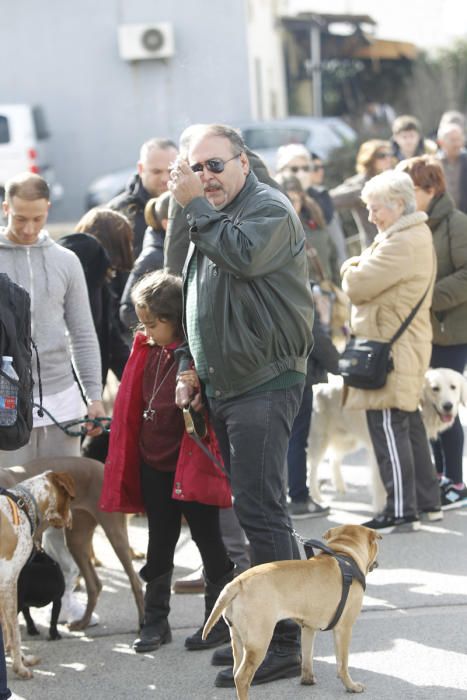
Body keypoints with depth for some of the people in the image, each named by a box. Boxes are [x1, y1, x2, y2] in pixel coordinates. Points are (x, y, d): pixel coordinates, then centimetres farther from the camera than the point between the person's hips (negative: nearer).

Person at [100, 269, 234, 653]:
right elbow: (133, 407, 14)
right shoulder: (147, 351, 6)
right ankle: (156, 620, 21)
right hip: (154, 463, 7)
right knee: (160, 543, 13)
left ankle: (221, 618, 17)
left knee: (208, 538, 6)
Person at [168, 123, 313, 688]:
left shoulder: (269, 209, -8)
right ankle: (263, 630, 18)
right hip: (226, 387, 9)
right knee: (255, 509, 12)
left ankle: (283, 643, -11)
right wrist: (195, 373, 20)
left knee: (258, 508, -13)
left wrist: (196, 205, -19)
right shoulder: (209, 219, 19)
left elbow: (244, 255, -29)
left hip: (265, 382, -9)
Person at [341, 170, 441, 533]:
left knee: (388, 426, -8)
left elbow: (357, 286, -19)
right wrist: (360, 267, -4)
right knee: (409, 424, 16)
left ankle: (401, 511, -6)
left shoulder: (402, 243, -19)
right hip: (410, 343, 11)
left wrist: (353, 270, 2)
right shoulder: (418, 235, 16)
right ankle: (427, 501, 23)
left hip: (391, 346, -11)